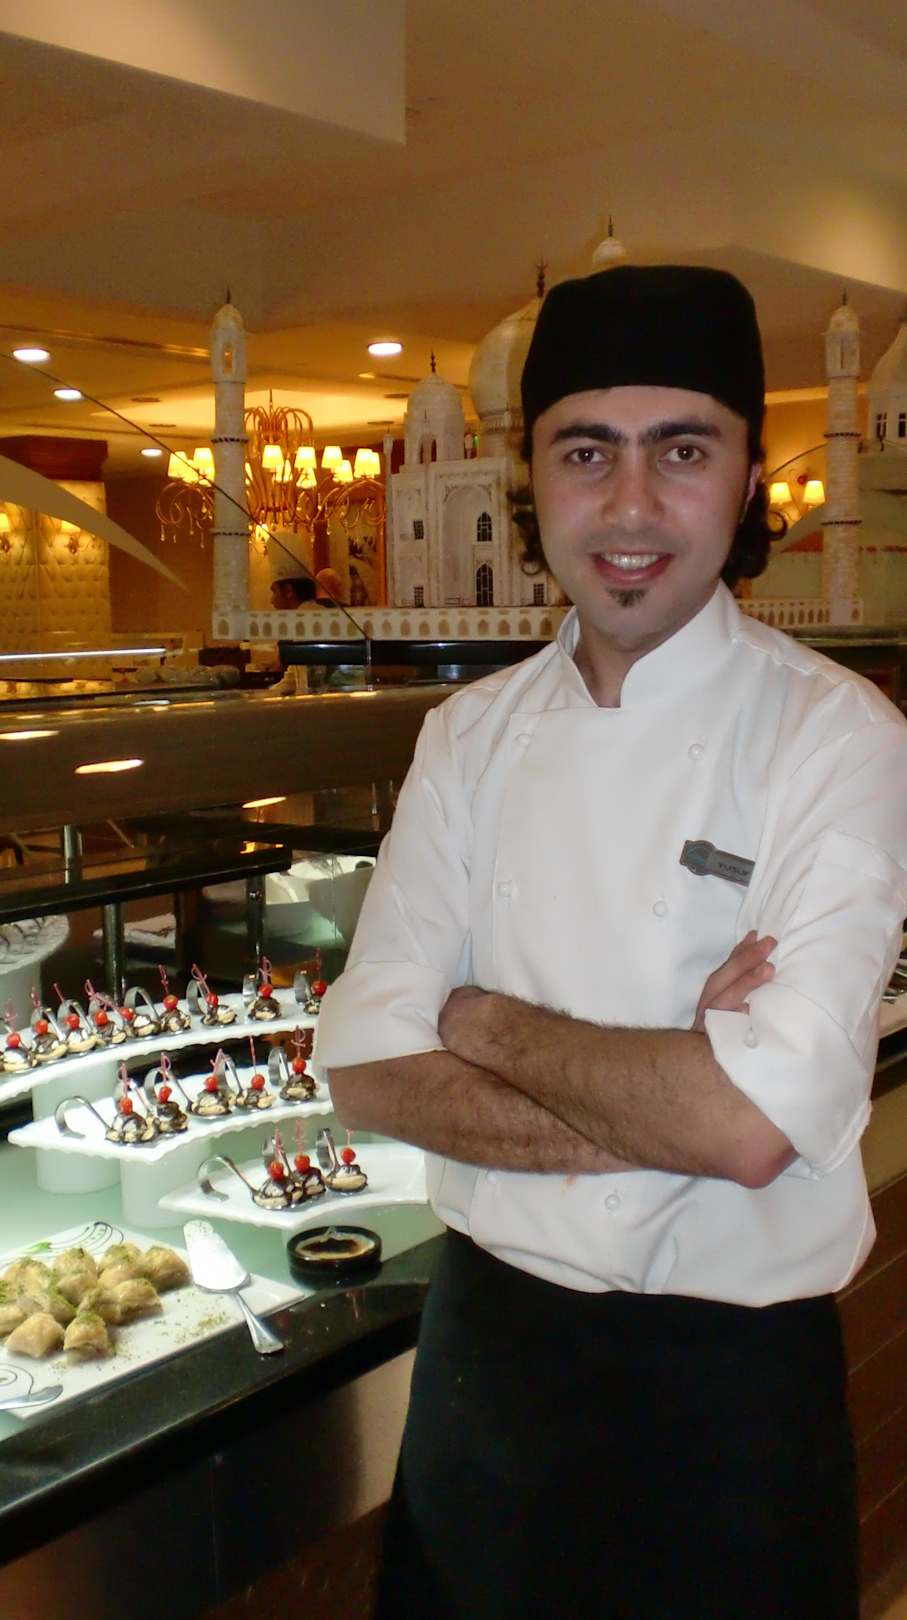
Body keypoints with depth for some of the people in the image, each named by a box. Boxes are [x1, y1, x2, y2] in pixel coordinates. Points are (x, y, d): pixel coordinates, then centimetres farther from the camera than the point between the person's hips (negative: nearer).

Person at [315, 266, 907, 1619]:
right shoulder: (473, 734, -2)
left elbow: (754, 1125, -24)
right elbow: (368, 1071, -7)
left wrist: (488, 1025, -12)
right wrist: (650, 1122, -20)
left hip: (729, 1377, -3)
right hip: (486, 1339, 4)